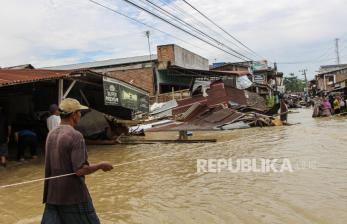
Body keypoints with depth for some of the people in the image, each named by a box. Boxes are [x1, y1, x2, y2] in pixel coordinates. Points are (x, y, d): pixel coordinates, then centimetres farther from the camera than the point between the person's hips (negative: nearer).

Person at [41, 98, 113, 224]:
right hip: (73, 195, -7)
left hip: (53, 194, 7)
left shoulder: (51, 134, 6)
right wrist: (101, 165, -10)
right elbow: (80, 170, -23)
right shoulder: (75, 136, -18)